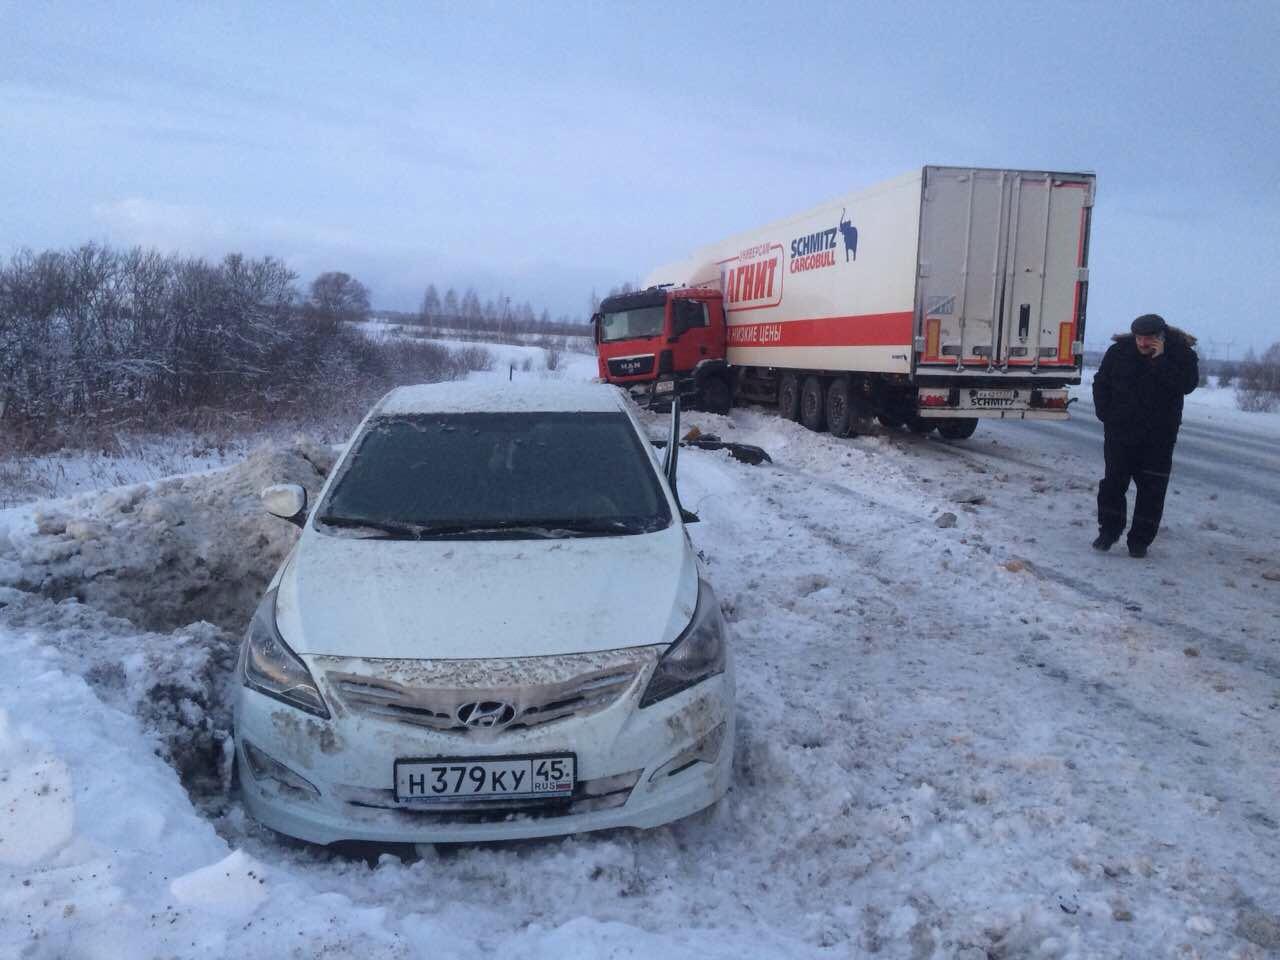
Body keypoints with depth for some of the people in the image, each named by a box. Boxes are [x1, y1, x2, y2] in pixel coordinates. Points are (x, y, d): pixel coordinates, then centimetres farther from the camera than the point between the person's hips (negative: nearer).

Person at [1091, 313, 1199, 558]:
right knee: (1114, 482, 3)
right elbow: (1100, 383, 10)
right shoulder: (1119, 351, -1)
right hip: (1120, 432, 1)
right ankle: (1108, 531, 19)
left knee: (1151, 488, 2)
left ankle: (1140, 540, 11)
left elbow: (1187, 384, -22)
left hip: (1158, 437, -1)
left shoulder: (1181, 353, -6)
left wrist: (1160, 360, -25)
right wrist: (1106, 415, 3)